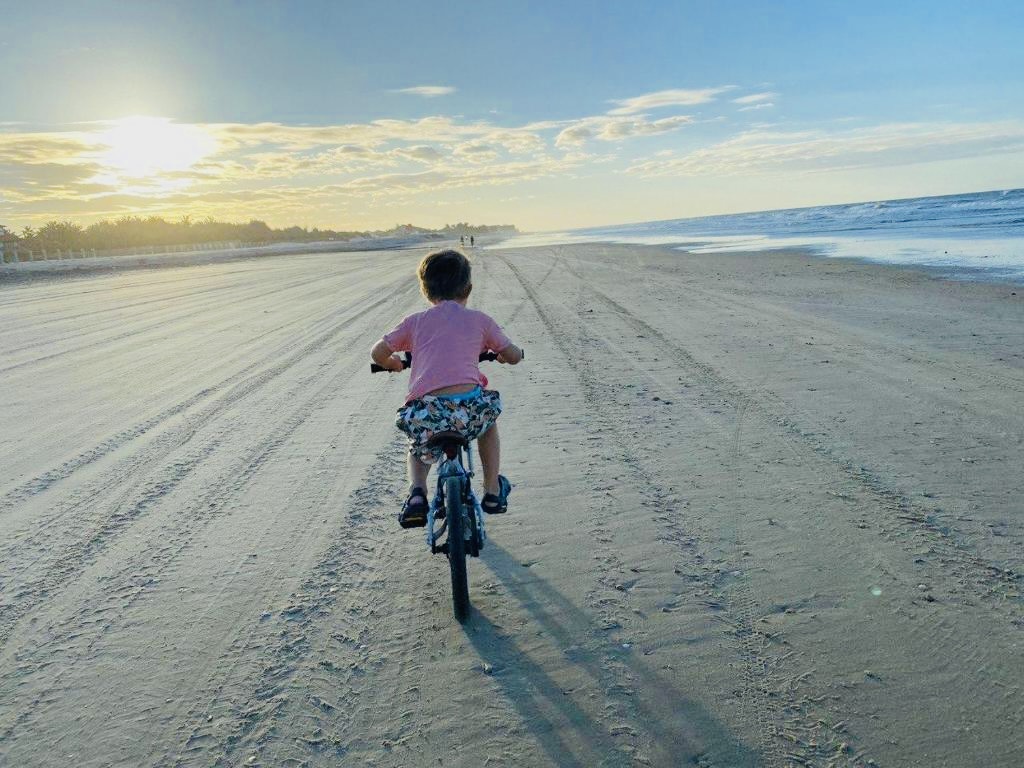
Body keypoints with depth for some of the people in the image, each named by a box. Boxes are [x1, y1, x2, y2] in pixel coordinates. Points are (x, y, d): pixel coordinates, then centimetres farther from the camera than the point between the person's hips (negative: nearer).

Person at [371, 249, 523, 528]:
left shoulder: (415, 321, 18)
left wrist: (393, 364, 43)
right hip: (469, 407, -1)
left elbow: (377, 352, 21)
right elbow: (514, 356, 21)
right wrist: (501, 356, 45)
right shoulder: (478, 319, 15)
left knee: (418, 448, 35)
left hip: (423, 413, 1)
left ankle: (417, 492, 8)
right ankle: (493, 491, 37)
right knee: (489, 413, 36)